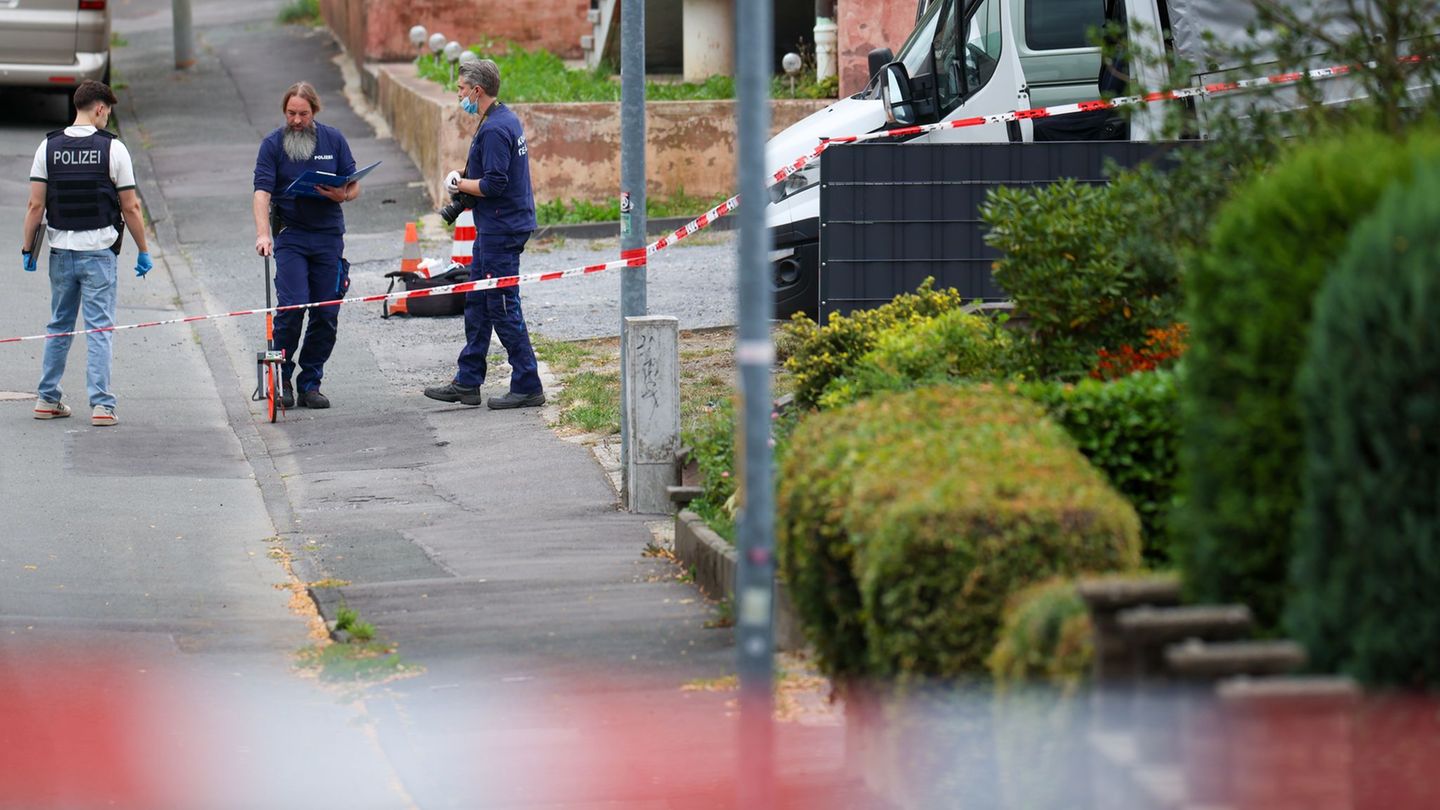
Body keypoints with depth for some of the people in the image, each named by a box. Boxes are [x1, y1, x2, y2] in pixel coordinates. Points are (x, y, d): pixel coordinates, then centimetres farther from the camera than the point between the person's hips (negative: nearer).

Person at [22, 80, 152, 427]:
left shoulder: (49, 147, 1)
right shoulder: (112, 148, -7)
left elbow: (36, 206, -1)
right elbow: (130, 208, -5)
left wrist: (28, 248, 9)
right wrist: (143, 251, 4)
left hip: (61, 251, 3)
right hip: (99, 252, -3)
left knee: (58, 327, 16)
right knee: (99, 328, -1)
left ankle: (47, 399, 19)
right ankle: (101, 405, -7)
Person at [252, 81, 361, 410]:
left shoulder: (333, 140, 6)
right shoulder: (272, 144, -2)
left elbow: (354, 186, 10)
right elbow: (262, 191, -12)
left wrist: (343, 195, -15)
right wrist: (263, 234, -26)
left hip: (329, 236, 3)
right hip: (290, 236, -3)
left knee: (326, 314, 1)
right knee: (292, 307, -15)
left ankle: (310, 384, 11)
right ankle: (281, 379, 1)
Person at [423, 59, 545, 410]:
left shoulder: (494, 129, -19)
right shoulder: (506, 119, 13)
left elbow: (493, 185, -25)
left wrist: (459, 184, -9)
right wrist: (466, 182, 8)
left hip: (500, 231, -11)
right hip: (494, 228, 11)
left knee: (503, 308, -6)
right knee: (477, 303, 15)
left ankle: (527, 387, -2)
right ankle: (467, 382, 21)